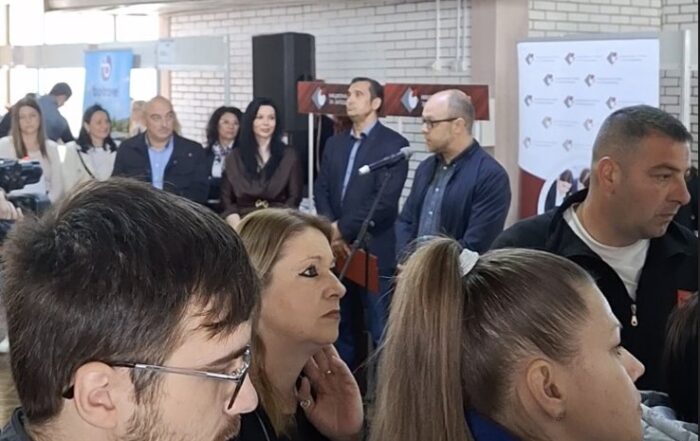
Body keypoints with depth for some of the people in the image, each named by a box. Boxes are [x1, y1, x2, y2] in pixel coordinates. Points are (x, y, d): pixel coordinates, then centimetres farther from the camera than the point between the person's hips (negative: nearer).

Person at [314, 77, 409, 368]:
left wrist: (343, 229, -12)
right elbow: (321, 190, 11)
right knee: (341, 327, 13)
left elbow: (385, 200, -14)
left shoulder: (393, 144, -5)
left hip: (375, 251, -6)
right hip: (338, 250, 6)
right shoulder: (335, 144, 15)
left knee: (380, 331, -1)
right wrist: (331, 230, -7)